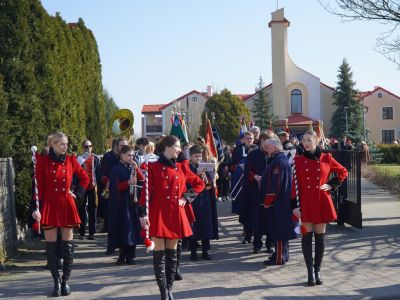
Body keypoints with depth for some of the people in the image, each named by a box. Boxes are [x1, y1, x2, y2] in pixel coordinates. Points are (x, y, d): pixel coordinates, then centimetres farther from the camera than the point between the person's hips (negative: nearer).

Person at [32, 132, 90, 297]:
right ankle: (57, 282, 11)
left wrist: (77, 193, 4)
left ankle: (65, 281, 13)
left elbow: (85, 178, 16)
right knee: (51, 246, 1)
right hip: (49, 207, -2)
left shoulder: (71, 160, 5)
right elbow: (39, 186, -4)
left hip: (67, 207, 2)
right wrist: (36, 208, -10)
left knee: (68, 245, 3)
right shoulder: (43, 161, -3)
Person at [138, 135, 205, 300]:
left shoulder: (182, 167, 8)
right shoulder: (153, 167, -5)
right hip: (158, 215, -5)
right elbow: (146, 191, -9)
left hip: (175, 215, 5)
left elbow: (200, 184, 15)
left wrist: (186, 198, 3)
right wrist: (143, 213, -15)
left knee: (172, 253, 10)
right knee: (159, 253, -3)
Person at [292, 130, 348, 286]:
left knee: (320, 236, 6)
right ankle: (310, 272, 6)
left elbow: (343, 172, 12)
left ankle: (317, 271, 16)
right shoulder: (298, 160, 1)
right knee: (307, 236, -1)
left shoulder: (326, 158, 2)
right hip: (305, 203, -1)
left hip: (322, 203, 1)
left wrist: (331, 185, -1)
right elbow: (295, 184, -1)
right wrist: (295, 206, -6)